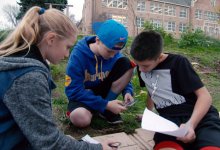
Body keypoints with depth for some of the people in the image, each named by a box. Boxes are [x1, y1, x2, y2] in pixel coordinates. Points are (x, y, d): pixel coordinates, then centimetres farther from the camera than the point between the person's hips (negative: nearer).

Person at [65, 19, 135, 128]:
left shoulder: (115, 55, -12)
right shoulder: (78, 55, -24)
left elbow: (123, 75, 3)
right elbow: (74, 91, -24)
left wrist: (127, 91, -21)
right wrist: (106, 104, -28)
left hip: (102, 90, 4)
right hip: (82, 94, -4)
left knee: (126, 64, -17)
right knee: (80, 119, -39)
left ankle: (106, 109, -9)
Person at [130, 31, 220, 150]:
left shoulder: (177, 63, -5)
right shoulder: (142, 65, 11)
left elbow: (205, 96, -8)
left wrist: (191, 124, -22)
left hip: (200, 116, -3)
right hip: (170, 119, 4)